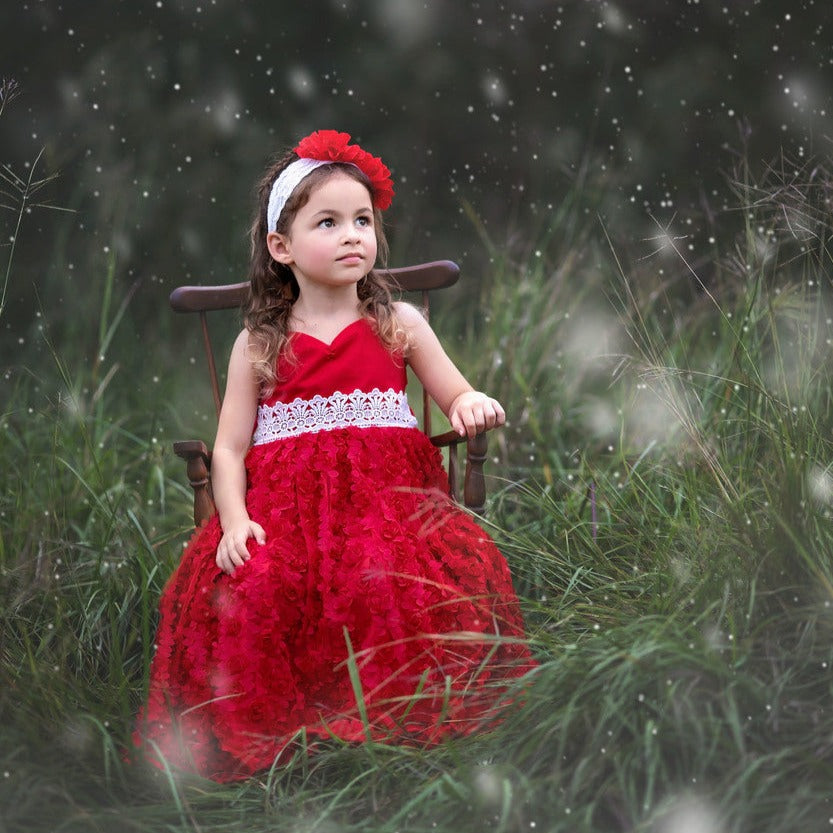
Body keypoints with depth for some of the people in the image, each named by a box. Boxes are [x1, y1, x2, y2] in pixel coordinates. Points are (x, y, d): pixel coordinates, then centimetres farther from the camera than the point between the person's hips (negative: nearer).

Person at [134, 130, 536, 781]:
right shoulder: (260, 345, 10)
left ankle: (401, 716, -14)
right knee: (250, 586, -28)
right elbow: (229, 447, 7)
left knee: (401, 577, -32)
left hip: (389, 495, 0)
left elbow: (458, 397, 15)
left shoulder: (399, 325, 11)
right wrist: (235, 520, -10)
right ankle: (272, 727, -9)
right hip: (286, 504, 0)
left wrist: (473, 404, -11)